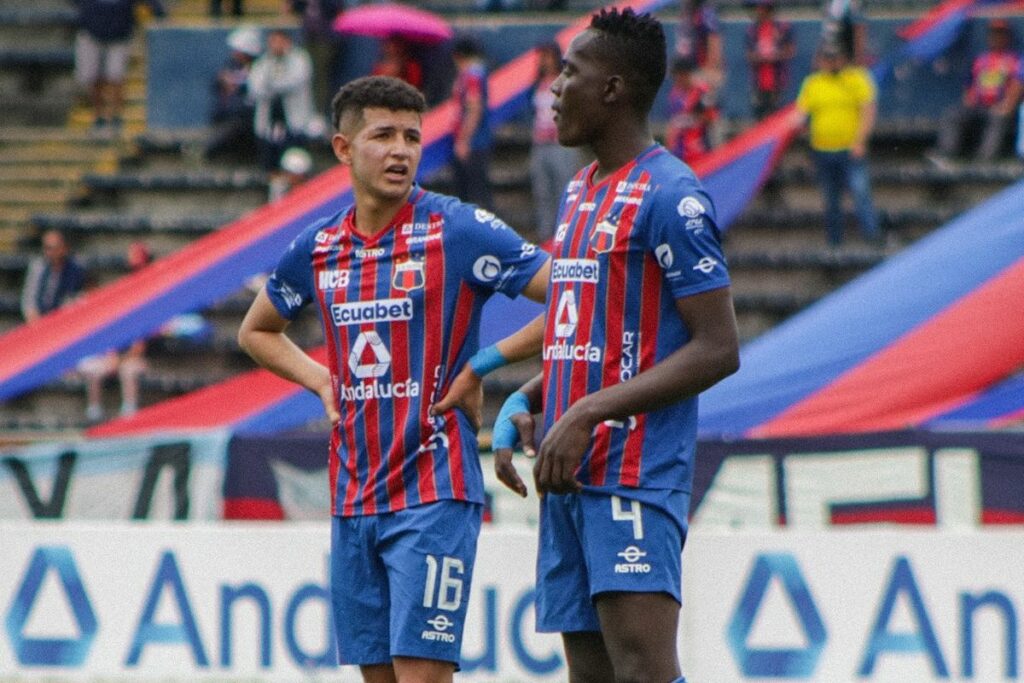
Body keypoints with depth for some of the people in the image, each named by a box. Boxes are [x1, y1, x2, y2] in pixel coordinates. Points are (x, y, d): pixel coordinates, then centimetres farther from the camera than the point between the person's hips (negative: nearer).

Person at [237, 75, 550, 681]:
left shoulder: (458, 232, -7)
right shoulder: (319, 248, 9)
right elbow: (257, 331, 27)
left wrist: (484, 365, -11)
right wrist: (323, 382, 11)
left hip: (433, 493, -6)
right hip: (352, 496, 6)